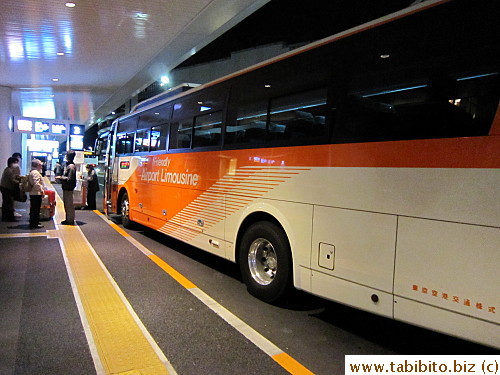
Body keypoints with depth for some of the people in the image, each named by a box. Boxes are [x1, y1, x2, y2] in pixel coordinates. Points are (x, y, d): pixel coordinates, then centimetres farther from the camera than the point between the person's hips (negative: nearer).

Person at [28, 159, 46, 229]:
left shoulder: (32, 172, 19)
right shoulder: (35, 172, -15)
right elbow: (36, 183, -25)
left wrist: (42, 189, 22)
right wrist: (42, 190, -18)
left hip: (33, 193, 11)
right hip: (36, 194, -11)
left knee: (33, 209, 17)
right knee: (36, 209, -5)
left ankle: (33, 223, 25)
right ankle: (34, 224, -1)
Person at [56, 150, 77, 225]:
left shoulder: (71, 166, -18)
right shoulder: (68, 165, 13)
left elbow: (69, 179, -22)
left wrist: (60, 178, -14)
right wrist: (60, 177, 9)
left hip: (68, 188, -10)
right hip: (66, 188, 10)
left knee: (69, 205, -2)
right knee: (66, 204, 17)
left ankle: (70, 220, 6)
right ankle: (68, 219, 26)